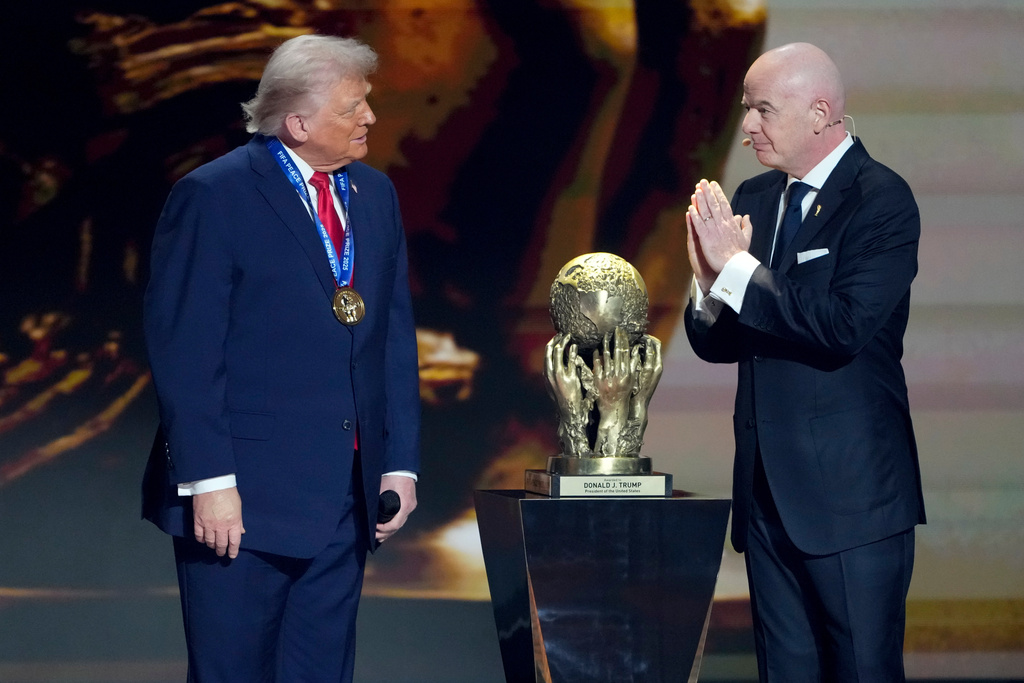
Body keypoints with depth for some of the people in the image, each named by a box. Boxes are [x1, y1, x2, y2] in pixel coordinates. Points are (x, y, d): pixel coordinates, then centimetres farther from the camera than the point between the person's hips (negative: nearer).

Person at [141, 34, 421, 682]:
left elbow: (395, 338, 14)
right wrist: (208, 482, -17)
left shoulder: (376, 196, 11)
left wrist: (400, 462, 7)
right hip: (243, 496, -6)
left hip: (345, 501, 6)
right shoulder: (214, 196, -8)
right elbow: (184, 353, -12)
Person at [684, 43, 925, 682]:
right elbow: (716, 343, 11)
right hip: (769, 486, 7)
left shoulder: (881, 199, -9)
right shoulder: (752, 198, 10)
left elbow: (846, 326, -22)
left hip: (850, 491, -7)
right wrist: (710, 283, -10)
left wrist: (738, 266, -19)